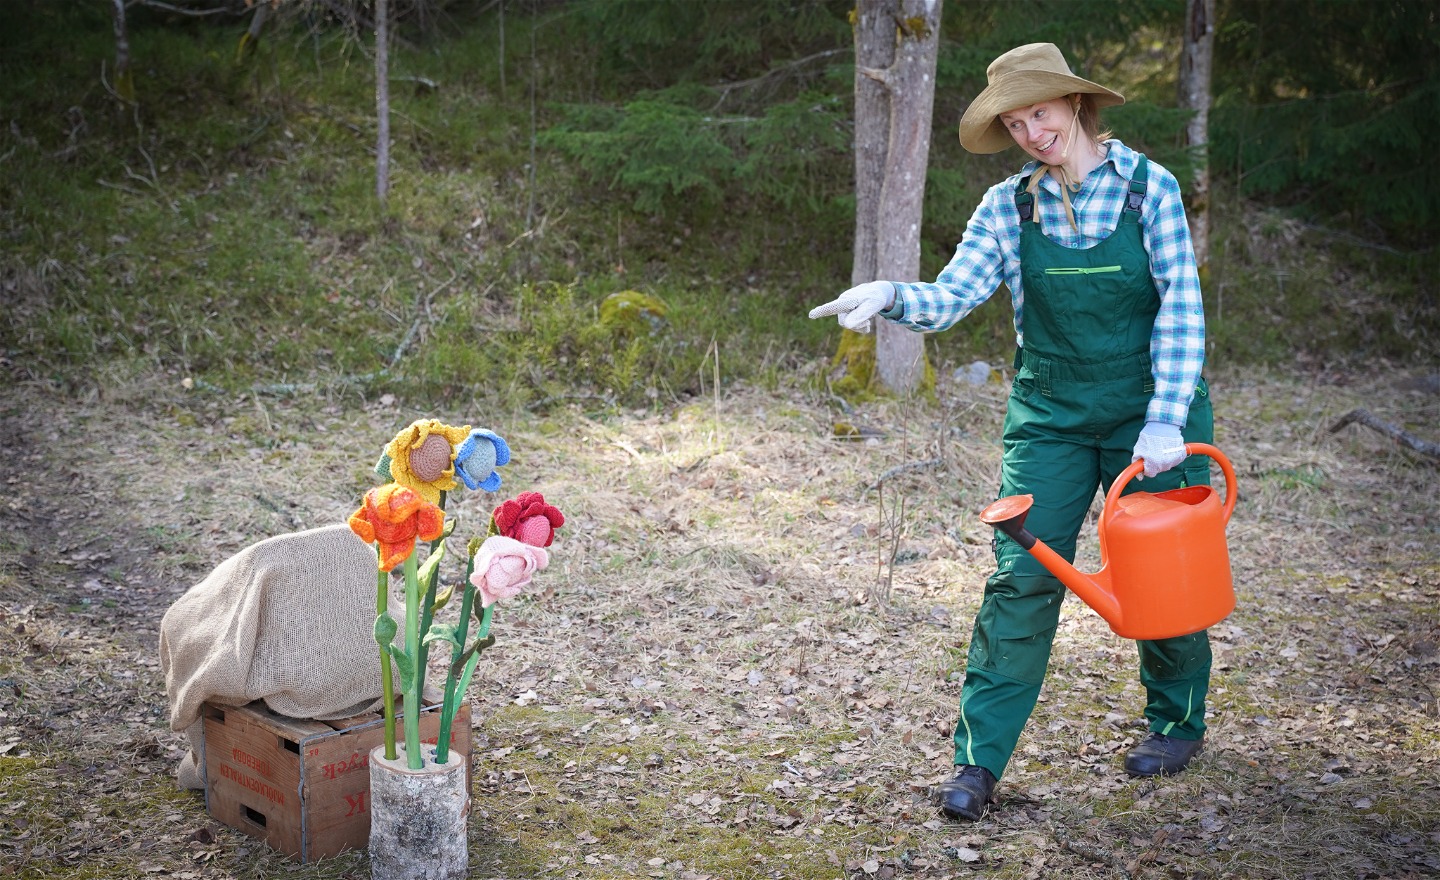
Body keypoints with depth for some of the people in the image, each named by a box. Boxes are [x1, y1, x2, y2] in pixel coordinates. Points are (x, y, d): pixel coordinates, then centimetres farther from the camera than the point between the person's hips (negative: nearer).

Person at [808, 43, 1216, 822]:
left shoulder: (1149, 187, -8)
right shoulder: (1008, 207, -2)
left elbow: (1181, 308, -11)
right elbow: (950, 297, -11)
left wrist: (1166, 419, -19)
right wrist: (889, 297, -33)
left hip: (1152, 411, -1)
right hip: (1050, 416, 1)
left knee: (1162, 575, 10)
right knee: (1022, 576, -7)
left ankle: (1178, 722, 34)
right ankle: (979, 757, 1)